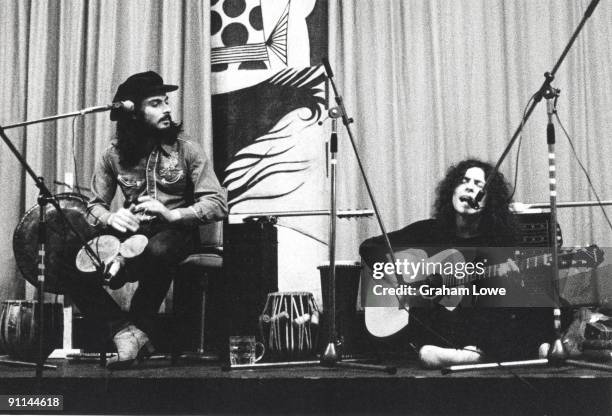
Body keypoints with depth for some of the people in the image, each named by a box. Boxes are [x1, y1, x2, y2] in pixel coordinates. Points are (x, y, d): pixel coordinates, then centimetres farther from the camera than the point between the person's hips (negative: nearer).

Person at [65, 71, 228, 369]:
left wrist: (173, 214, -25)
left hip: (175, 232, -2)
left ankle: (139, 328, -15)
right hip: (130, 232, 2)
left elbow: (218, 204, -9)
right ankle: (124, 329, -12)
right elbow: (95, 204, 8)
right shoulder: (114, 155, 3)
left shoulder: (186, 150, -4)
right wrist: (110, 217, -17)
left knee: (156, 251, -39)